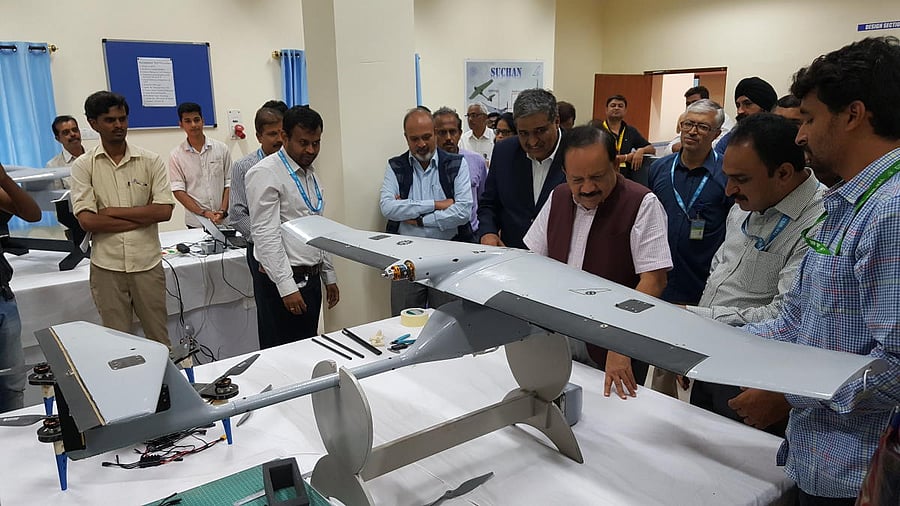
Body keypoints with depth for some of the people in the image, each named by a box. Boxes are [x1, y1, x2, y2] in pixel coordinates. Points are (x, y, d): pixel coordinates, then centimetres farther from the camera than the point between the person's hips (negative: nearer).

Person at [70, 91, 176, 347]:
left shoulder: (151, 161, 0)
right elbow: (86, 220, -10)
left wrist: (112, 212, -10)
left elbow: (164, 211, -8)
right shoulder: (83, 166, 0)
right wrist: (143, 217, -12)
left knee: (159, 338, 10)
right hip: (106, 266, 0)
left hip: (147, 263, 0)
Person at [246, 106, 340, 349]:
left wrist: (329, 276, 17)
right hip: (285, 284, -8)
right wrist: (287, 287, -21)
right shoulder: (265, 173, -11)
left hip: (312, 280, 8)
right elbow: (265, 234, -17)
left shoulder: (310, 173, 15)